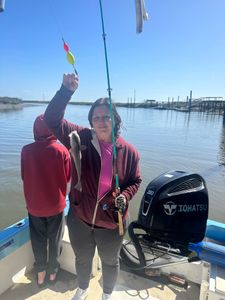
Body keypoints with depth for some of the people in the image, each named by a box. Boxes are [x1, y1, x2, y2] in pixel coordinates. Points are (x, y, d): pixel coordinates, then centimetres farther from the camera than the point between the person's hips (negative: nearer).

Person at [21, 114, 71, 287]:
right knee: (55, 240, 19)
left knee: (38, 241, 21)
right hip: (56, 204, -1)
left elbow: (24, 177, 0)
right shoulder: (62, 150, -17)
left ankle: (41, 274, 37)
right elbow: (69, 177, -7)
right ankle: (53, 272, 36)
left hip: (34, 205, 2)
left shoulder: (26, 150, -12)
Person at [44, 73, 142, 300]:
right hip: (79, 218, 1)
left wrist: (125, 196, -20)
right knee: (82, 259, 30)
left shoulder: (129, 151, -13)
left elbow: (135, 181, -1)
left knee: (110, 262, 26)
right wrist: (66, 90, -31)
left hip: (111, 223, -1)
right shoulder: (81, 138, -14)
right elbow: (52, 119, -21)